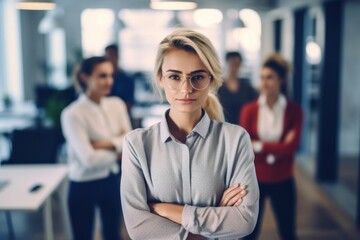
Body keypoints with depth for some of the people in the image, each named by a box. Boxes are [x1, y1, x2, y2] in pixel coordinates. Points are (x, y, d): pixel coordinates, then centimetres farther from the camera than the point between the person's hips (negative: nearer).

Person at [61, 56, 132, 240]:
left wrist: (106, 144, -20)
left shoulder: (117, 104, -2)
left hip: (112, 180, 5)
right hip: (84, 186, -5)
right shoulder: (73, 114, -19)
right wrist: (118, 148, -9)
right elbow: (89, 159, -24)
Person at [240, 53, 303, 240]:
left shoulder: (294, 110, -6)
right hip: (255, 180, 0)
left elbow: (291, 147, -14)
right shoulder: (249, 110, -6)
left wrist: (259, 146, -15)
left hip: (282, 182, 0)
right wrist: (277, 149, -18)